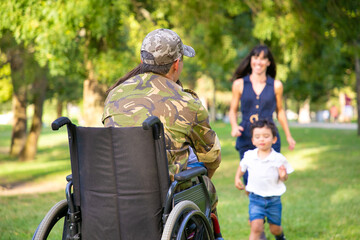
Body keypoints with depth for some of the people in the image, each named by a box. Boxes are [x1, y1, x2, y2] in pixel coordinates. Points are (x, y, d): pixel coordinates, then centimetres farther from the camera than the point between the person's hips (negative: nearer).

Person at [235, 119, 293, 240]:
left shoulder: (279, 159, -9)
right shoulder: (249, 156, -4)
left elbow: (285, 178, 0)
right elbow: (242, 166, 18)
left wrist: (283, 176, -21)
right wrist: (237, 178, 6)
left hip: (274, 199, 0)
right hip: (256, 198, 0)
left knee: (275, 229, 16)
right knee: (256, 227, -17)